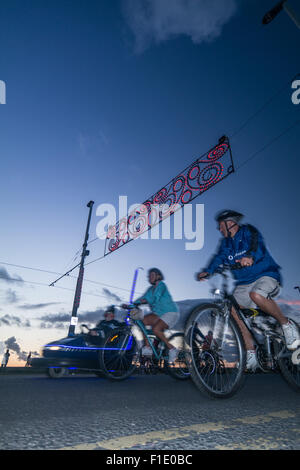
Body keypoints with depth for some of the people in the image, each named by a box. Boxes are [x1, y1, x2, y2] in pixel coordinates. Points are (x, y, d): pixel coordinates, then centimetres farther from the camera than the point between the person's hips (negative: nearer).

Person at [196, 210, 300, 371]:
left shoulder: (248, 231, -5)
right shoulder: (226, 243, 13)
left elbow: (258, 246, -25)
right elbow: (219, 258, -2)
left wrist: (250, 257, -48)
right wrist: (207, 271, -21)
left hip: (266, 276, -6)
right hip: (244, 284, 7)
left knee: (256, 295, -37)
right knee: (232, 307, -13)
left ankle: (287, 325, -11)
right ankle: (250, 352, -2)